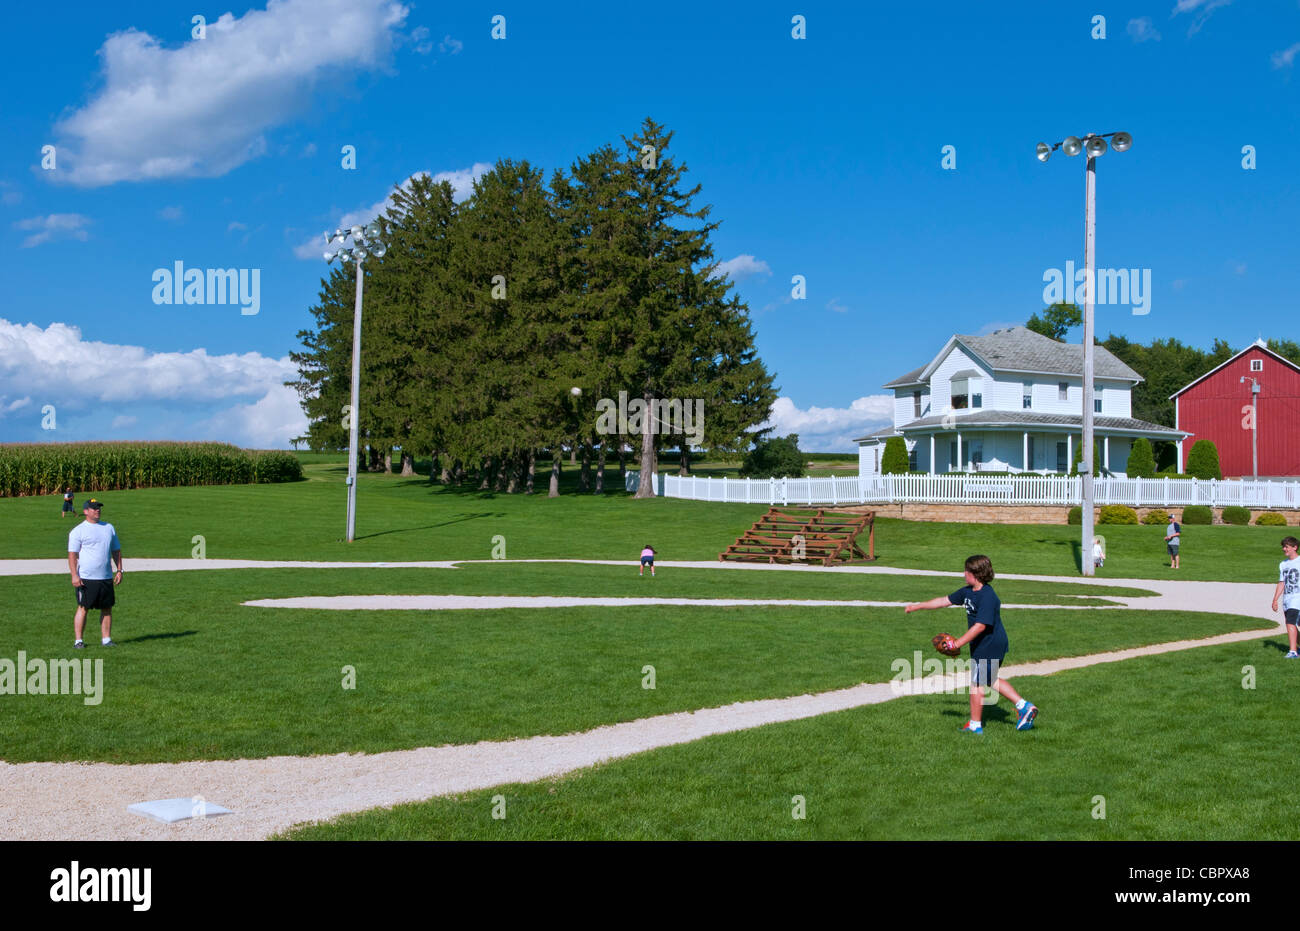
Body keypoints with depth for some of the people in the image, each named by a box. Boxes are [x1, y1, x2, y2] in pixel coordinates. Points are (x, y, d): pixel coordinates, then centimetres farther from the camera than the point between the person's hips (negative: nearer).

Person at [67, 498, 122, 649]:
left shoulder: (109, 528, 15)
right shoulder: (78, 531, -2)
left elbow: (116, 550, 19)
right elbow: (72, 554, -7)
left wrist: (119, 570, 10)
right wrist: (74, 575, -17)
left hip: (106, 578, 5)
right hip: (86, 578, -5)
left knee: (107, 608, 6)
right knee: (83, 608, -4)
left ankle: (106, 639, 12)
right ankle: (78, 641, 0)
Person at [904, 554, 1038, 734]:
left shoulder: (987, 597, -24)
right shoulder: (968, 591, 6)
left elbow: (981, 625, -28)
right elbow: (945, 600, 15)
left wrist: (958, 643, -27)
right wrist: (917, 606, 17)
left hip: (989, 647, -10)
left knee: (977, 682, 1)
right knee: (991, 680, 20)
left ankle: (975, 725, 13)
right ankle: (1024, 707, 24)